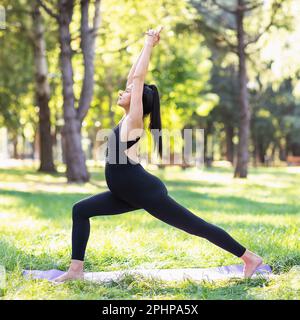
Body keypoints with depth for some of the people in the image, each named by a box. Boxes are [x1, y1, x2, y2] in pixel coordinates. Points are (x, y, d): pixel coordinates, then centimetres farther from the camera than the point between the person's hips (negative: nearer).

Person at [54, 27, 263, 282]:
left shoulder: (134, 120, -10)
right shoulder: (127, 118, 11)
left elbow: (138, 78, -13)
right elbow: (133, 77, 16)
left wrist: (149, 44, -6)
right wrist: (147, 46, 17)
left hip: (147, 193, -9)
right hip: (130, 193, 9)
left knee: (196, 226, -2)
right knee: (80, 210, 4)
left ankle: (250, 258, 9)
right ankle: (76, 269, 2)